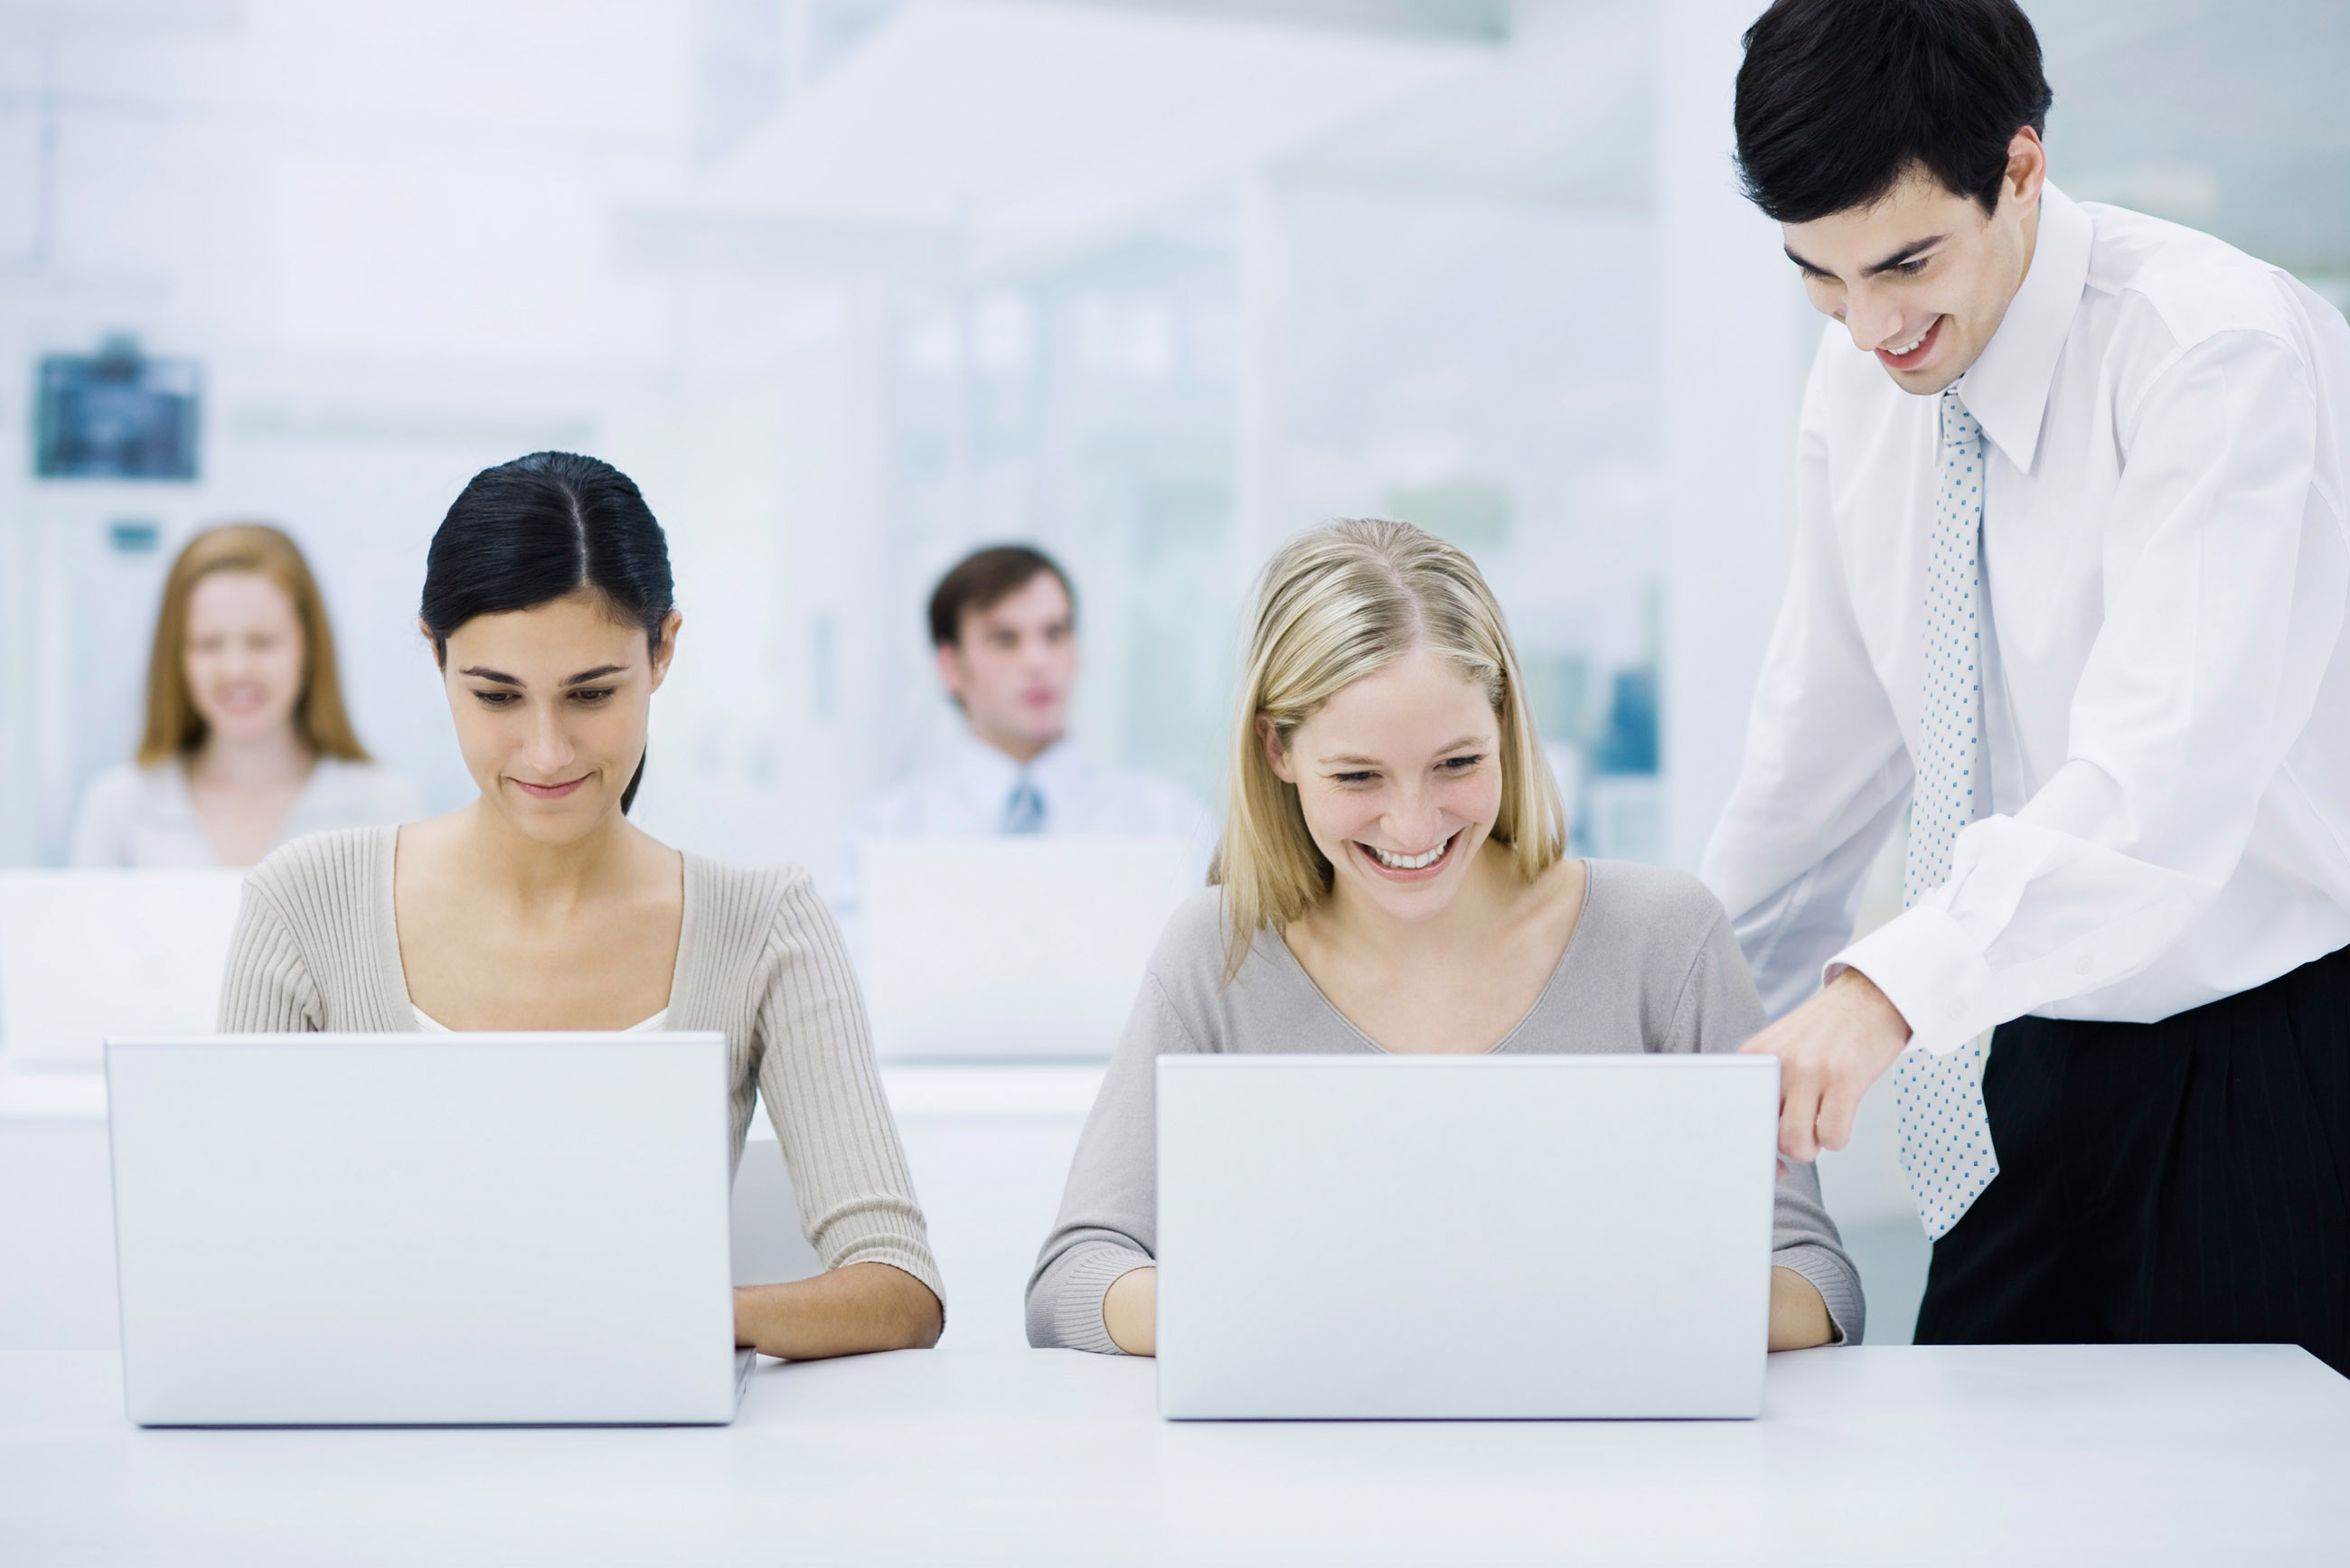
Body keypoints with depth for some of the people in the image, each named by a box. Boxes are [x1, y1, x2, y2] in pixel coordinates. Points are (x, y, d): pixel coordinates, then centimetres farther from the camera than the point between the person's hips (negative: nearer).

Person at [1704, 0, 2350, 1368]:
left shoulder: (2223, 352, -19)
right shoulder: (1863, 377, 2)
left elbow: (2165, 780, -32)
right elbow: (1828, 746, 12)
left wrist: (1891, 988, -43)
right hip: (2054, 1062, 6)